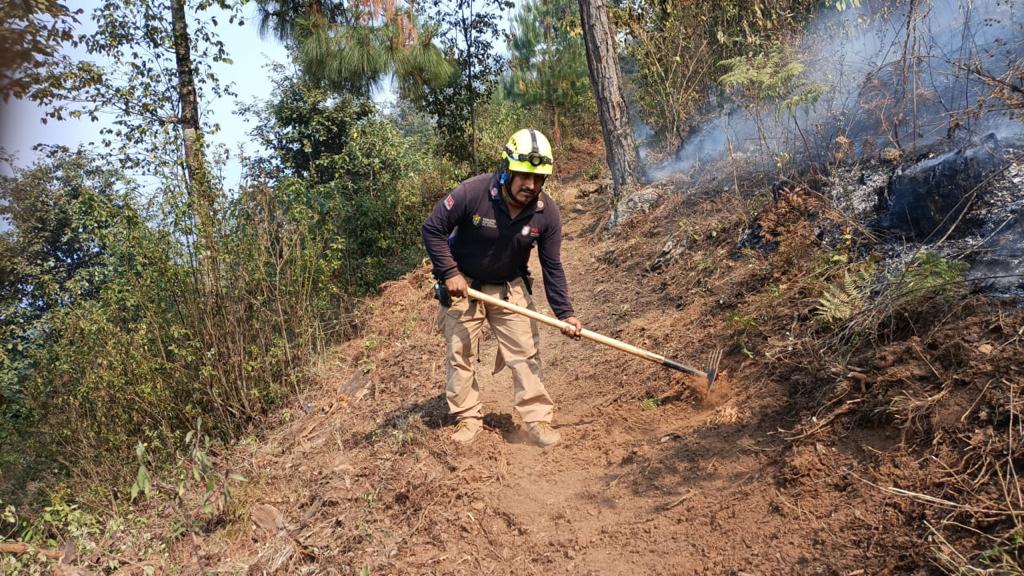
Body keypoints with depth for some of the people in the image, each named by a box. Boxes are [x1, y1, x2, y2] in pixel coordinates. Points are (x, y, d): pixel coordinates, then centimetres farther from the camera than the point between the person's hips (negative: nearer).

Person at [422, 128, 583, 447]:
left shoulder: (547, 212, -17)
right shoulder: (473, 192, -27)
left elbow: (552, 268, -8)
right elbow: (432, 229, -17)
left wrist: (565, 313, -16)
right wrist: (449, 273, -21)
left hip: (510, 287, 2)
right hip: (462, 284, -2)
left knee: (526, 352, -2)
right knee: (460, 354, 5)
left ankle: (537, 418, 9)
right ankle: (468, 417, 21)